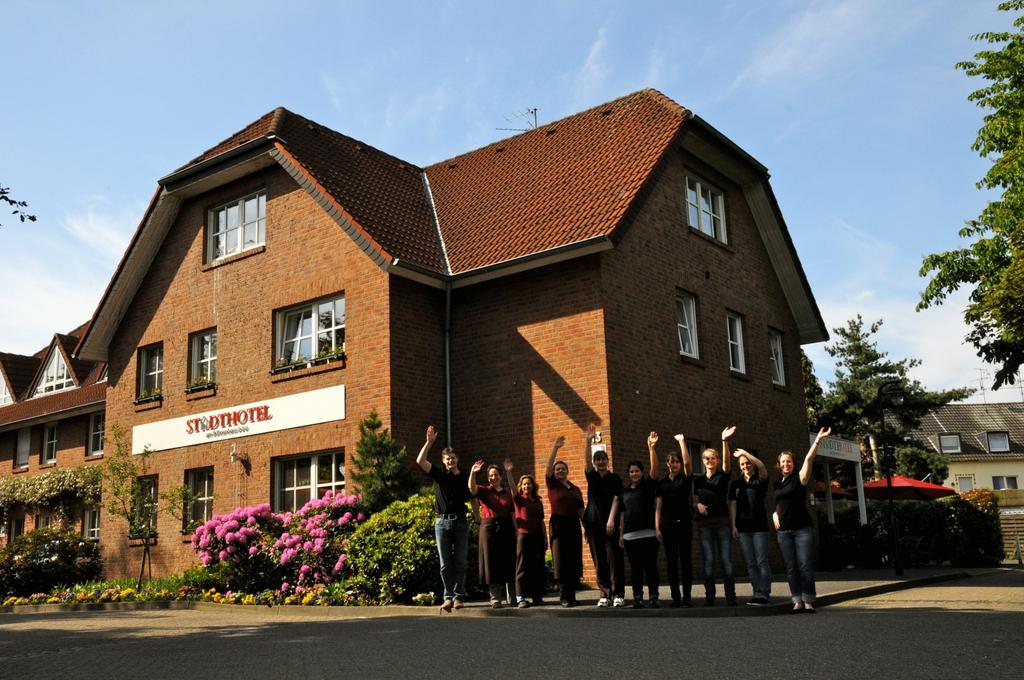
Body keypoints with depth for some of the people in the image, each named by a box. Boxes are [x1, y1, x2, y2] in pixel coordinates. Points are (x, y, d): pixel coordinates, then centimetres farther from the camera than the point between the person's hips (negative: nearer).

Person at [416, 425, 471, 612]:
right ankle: (448, 596, 6)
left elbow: (473, 498, 11)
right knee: (445, 563, 1)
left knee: (460, 562, 3)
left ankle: (459, 596, 7)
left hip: (460, 521, 0)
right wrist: (429, 442, -12)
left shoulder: (465, 477, 9)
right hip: (442, 521, 0)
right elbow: (420, 461, -6)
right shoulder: (439, 474, 6)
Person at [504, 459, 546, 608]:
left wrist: (545, 538, 10)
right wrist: (508, 472, -32)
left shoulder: (538, 501, 12)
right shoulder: (518, 499, 1)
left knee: (538, 567, 6)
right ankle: (521, 597, -4)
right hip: (523, 535, -4)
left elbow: (541, 521, 14)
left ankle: (537, 595, 14)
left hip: (537, 537, 4)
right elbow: (511, 487, -17)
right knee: (522, 567, -4)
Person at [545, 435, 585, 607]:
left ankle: (571, 595, 9)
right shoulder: (552, 485, 4)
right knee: (561, 561, -4)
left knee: (574, 561, 2)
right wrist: (555, 448, -19)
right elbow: (548, 467, -11)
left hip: (574, 525, 4)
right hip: (558, 525, -4)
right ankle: (564, 596, -1)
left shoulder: (576, 489, 16)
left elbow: (581, 510, 16)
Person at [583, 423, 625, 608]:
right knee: (599, 560, 3)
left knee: (614, 558, -5)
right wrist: (589, 440, -18)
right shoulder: (592, 477, 10)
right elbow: (586, 459, -4)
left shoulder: (615, 479, 3)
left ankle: (618, 594, -2)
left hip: (609, 523, -3)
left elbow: (616, 499, -5)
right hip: (593, 522, 3)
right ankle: (605, 594, 7)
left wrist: (611, 520, -15)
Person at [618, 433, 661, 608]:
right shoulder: (625, 490, 14)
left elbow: (655, 468, -12)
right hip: (630, 535, 4)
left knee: (650, 566, -2)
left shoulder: (648, 485, 4)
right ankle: (637, 597, 8)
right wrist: (621, 533, 11)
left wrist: (651, 447, -23)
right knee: (635, 567, 5)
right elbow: (623, 513, 16)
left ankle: (653, 597, 2)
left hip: (648, 533, -3)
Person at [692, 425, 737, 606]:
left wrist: (725, 441, -29)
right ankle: (709, 596, 1)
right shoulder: (698, 479, 13)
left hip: (722, 522, -2)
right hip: (704, 523, 2)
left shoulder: (722, 476, 4)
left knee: (726, 559, -4)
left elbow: (727, 460, -14)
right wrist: (697, 504, -5)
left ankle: (730, 596, -1)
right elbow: (695, 498, 19)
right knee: (708, 561, -1)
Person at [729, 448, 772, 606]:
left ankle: (764, 594, -6)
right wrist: (733, 525, 0)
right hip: (743, 527, 4)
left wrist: (745, 453, -21)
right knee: (750, 563, 5)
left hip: (759, 525, -3)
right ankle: (757, 593, 10)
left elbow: (762, 466, -20)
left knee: (761, 561, -6)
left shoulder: (760, 480, 3)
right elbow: (733, 504, 8)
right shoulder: (736, 483, 12)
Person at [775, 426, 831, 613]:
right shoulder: (777, 484, 14)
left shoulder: (799, 478, 0)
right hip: (784, 531, 5)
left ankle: (808, 601, -1)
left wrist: (818, 440, -22)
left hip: (803, 529, -5)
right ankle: (797, 601, 5)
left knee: (805, 566, -6)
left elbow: (809, 459, -13)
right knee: (791, 568, 3)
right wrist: (774, 514, 9)